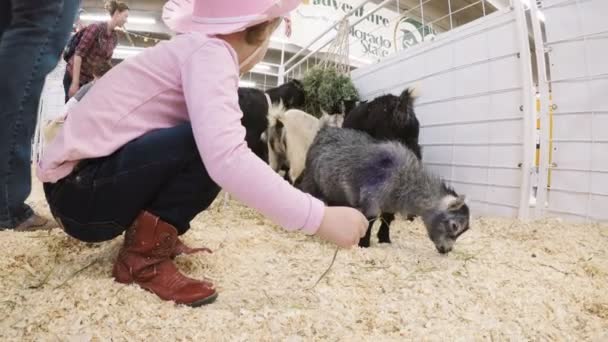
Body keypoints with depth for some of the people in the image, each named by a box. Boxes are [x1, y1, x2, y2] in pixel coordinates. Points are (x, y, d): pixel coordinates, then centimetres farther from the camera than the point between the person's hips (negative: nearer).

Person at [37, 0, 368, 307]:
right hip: (79, 191, -9)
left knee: (209, 139, 14)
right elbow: (225, 157, -33)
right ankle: (143, 257, -10)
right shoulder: (210, 50, -16)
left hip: (91, 184, 9)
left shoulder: (191, 47, 11)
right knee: (211, 145, -23)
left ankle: (151, 234, 14)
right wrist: (320, 218, -29)